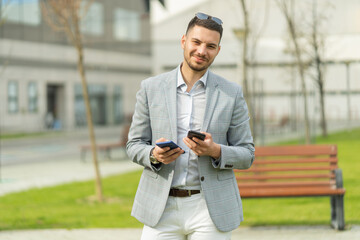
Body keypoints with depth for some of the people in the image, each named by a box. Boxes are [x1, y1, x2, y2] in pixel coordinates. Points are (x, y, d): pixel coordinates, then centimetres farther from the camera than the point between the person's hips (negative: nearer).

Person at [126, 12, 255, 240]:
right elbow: (134, 145, 8)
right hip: (162, 208, 1)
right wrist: (155, 154, -14)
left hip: (211, 209, -1)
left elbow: (246, 155, 4)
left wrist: (215, 151, -17)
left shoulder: (232, 93, 3)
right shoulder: (151, 88, 5)